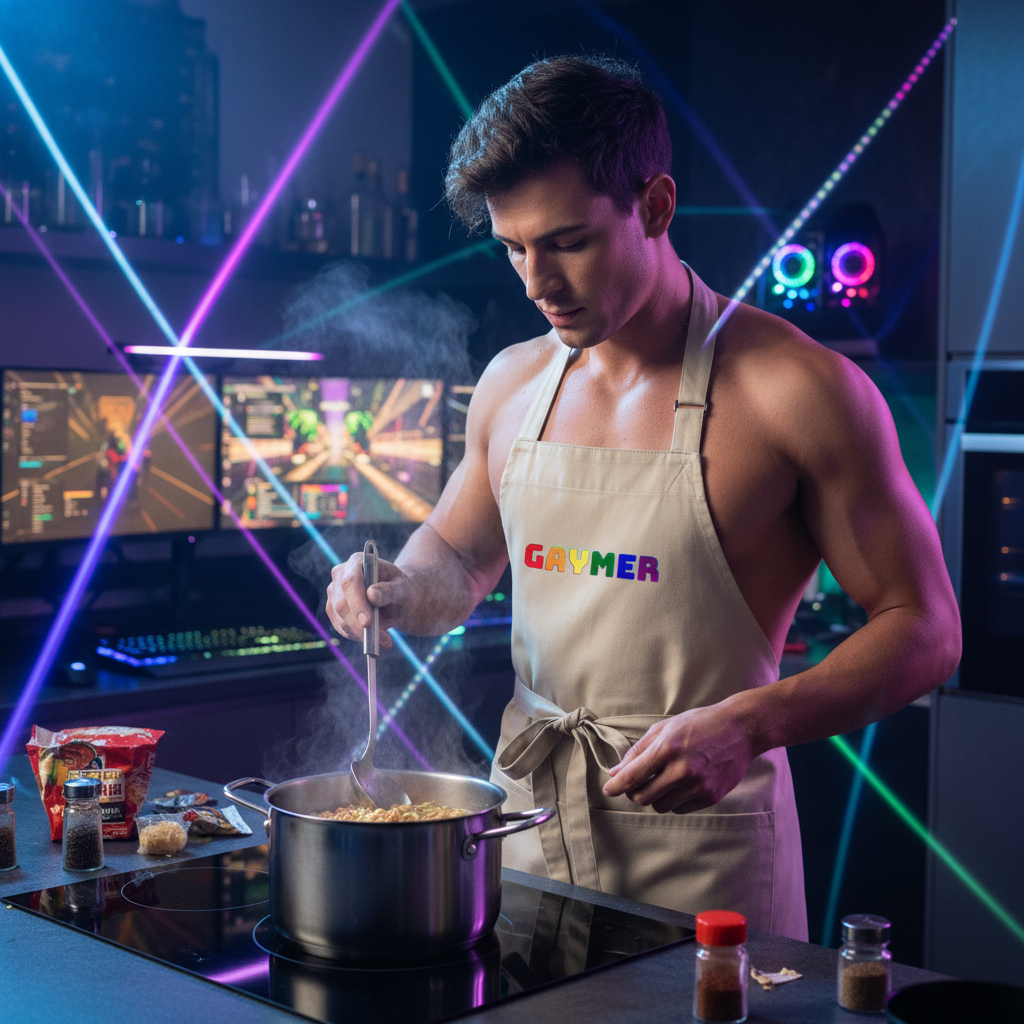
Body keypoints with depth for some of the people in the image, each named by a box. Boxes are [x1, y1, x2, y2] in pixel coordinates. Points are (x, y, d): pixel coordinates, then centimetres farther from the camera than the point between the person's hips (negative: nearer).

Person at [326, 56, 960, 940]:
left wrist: (745, 725, -24)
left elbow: (924, 630, -10)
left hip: (702, 844, -4)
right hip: (528, 820, 5)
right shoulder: (513, 385, 5)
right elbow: (460, 560, 21)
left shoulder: (797, 389, -12)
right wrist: (401, 590, -3)